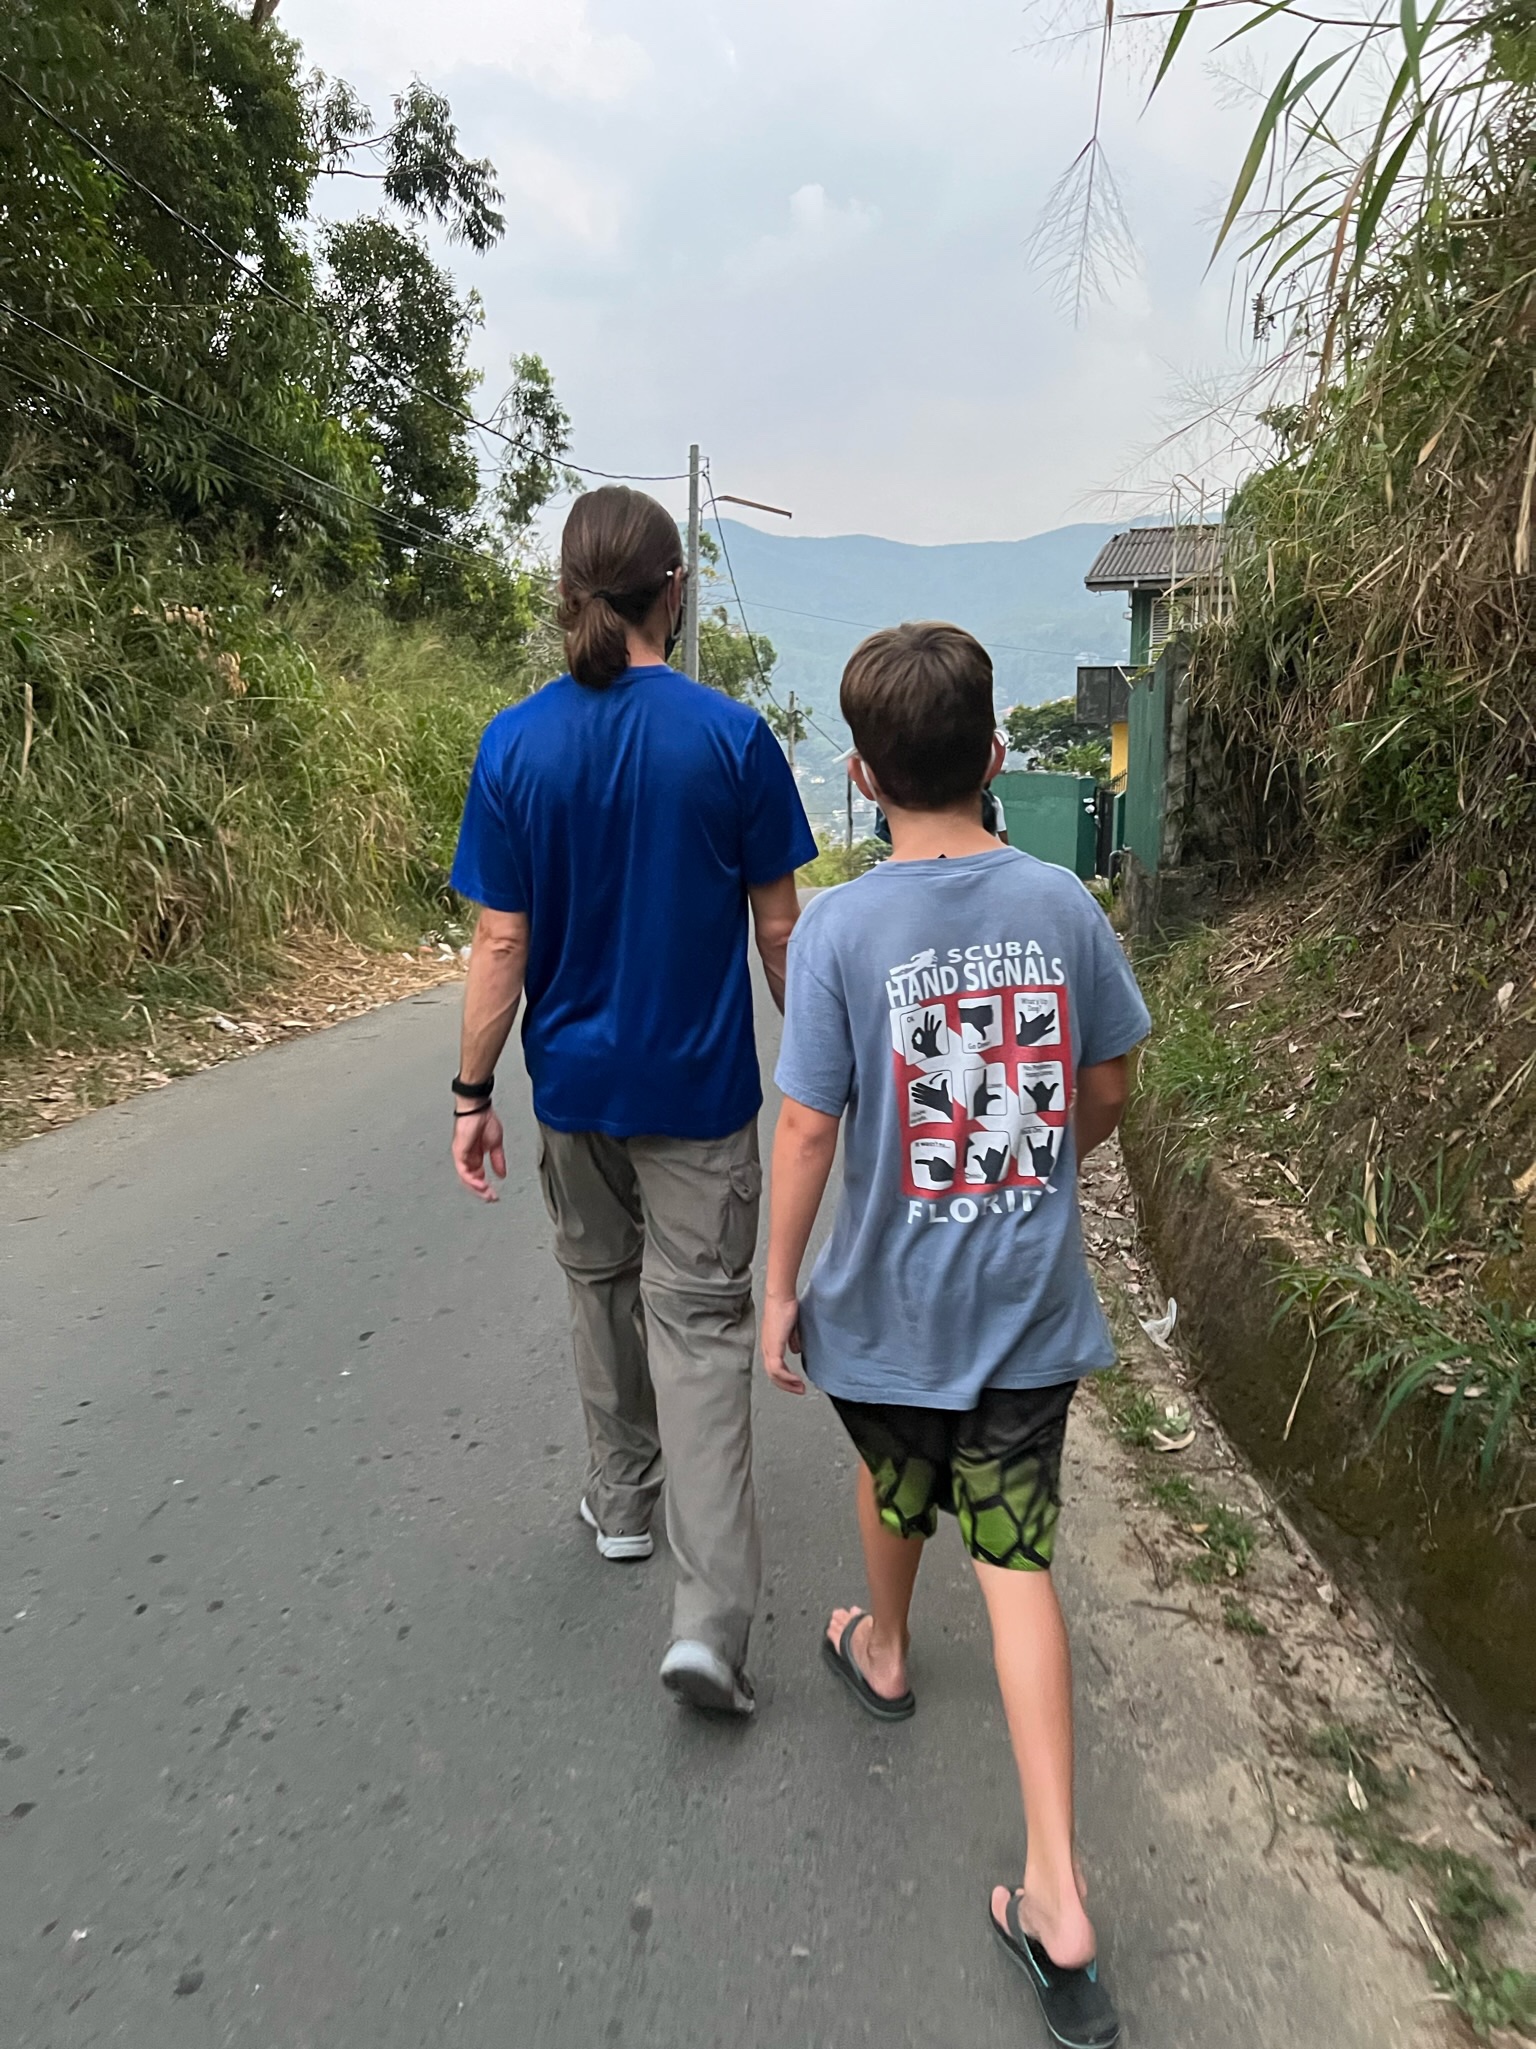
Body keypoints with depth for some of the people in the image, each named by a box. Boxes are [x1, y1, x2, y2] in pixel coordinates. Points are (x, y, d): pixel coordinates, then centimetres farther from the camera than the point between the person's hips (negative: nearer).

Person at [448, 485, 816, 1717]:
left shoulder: (515, 746, -7)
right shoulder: (731, 737, -11)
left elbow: (503, 943, -7)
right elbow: (779, 928, -6)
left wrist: (474, 1092, 2)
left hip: (575, 1084, 2)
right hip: (700, 1090, -2)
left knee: (601, 1288, 23)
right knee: (699, 1321, 4)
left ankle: (621, 1501, 41)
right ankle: (710, 1614, -1)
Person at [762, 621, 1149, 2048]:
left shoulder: (840, 929, -17)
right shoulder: (1063, 905, -7)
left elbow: (809, 1129, -14)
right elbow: (1107, 1091, 3)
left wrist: (779, 1287, -2)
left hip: (888, 1301, -2)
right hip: (1029, 1300, 2)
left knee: (893, 1480, 26)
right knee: (1016, 1562, 9)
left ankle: (881, 1650, 56)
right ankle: (1057, 1895, 13)